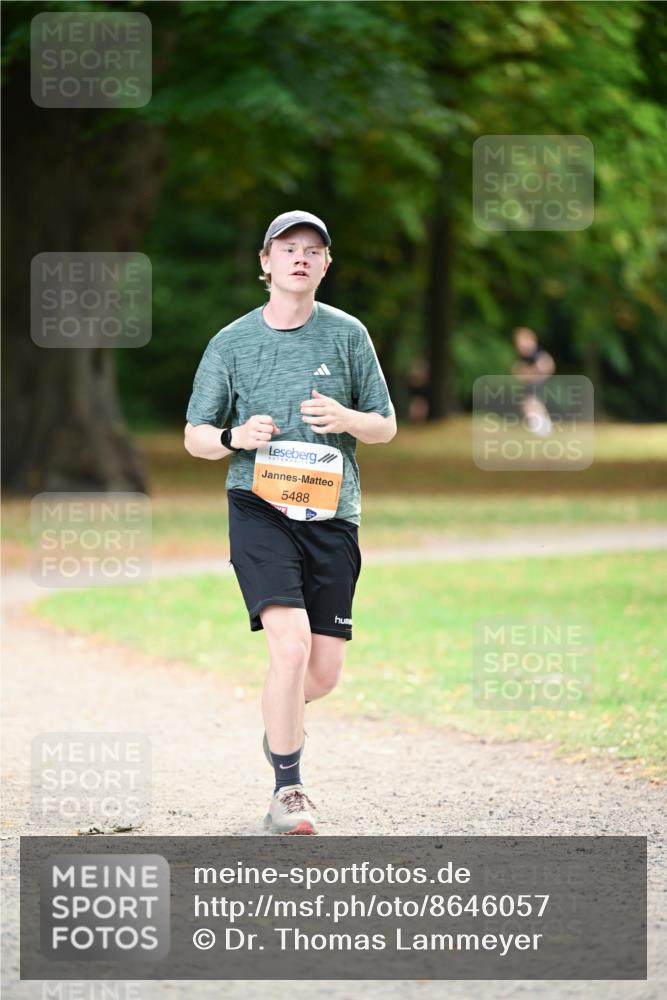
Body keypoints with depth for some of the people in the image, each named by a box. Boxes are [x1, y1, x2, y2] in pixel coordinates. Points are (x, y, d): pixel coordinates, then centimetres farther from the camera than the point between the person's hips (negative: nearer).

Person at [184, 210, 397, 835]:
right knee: (290, 643, -21)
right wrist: (235, 437, -13)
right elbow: (195, 436, 9)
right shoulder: (233, 342, 3)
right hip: (258, 508, -2)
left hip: (332, 514, 2)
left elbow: (386, 426, 12)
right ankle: (287, 791, -9)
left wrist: (346, 419, -10)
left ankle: (280, 725, 38)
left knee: (324, 672, 2)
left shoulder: (347, 334, 6)